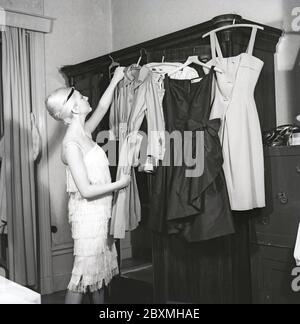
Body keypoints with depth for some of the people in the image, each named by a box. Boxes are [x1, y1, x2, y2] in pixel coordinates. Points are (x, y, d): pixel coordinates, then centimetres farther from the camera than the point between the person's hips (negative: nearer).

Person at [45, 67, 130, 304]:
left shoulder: (84, 134, 5)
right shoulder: (71, 144, -20)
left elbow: (102, 108, 21)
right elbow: (86, 190, -22)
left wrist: (115, 80, 24)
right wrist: (120, 184, -12)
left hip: (100, 213, 9)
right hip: (88, 213, -9)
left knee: (102, 269, 17)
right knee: (85, 272, 0)